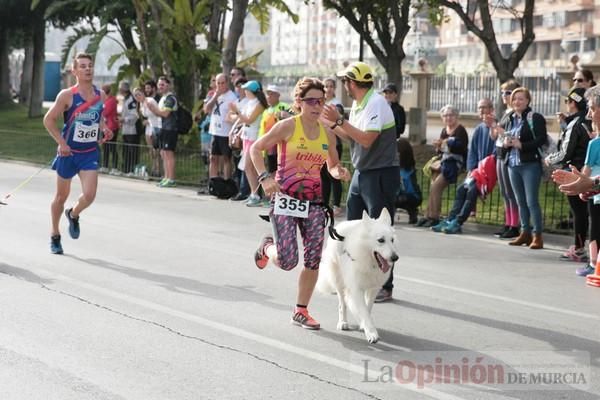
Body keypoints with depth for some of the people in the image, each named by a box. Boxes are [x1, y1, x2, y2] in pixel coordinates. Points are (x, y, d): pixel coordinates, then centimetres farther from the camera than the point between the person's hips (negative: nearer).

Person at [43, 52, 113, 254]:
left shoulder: (100, 95, 1)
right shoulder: (67, 95, -12)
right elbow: (49, 119, -8)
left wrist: (104, 130, 0)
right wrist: (61, 142, -16)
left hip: (90, 153, 3)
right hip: (69, 152, -3)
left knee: (89, 195, -12)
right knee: (61, 196, 10)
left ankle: (73, 215, 23)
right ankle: (55, 236, 30)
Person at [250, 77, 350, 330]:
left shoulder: (327, 134, 7)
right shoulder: (288, 126, -8)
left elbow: (333, 165, 21)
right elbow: (255, 149, -3)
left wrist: (339, 173, -2)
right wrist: (264, 177, -15)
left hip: (314, 202, 5)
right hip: (285, 199, -5)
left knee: (313, 259, 0)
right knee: (287, 261, -12)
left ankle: (301, 311, 16)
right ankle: (267, 247, 24)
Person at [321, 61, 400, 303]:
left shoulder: (376, 103, -17)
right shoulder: (357, 104, 11)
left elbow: (367, 139, -26)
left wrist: (339, 121, -23)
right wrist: (330, 123, 13)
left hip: (381, 174, -10)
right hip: (361, 172, 10)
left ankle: (384, 287, 1)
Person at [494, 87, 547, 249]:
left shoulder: (535, 118, -5)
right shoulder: (511, 119, 16)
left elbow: (542, 140, -14)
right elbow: (505, 143, 22)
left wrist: (521, 145, -21)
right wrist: (505, 144, -1)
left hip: (530, 165, -7)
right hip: (513, 165, 7)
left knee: (532, 201, -7)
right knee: (521, 201, 11)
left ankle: (537, 236, -3)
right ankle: (525, 233, 19)